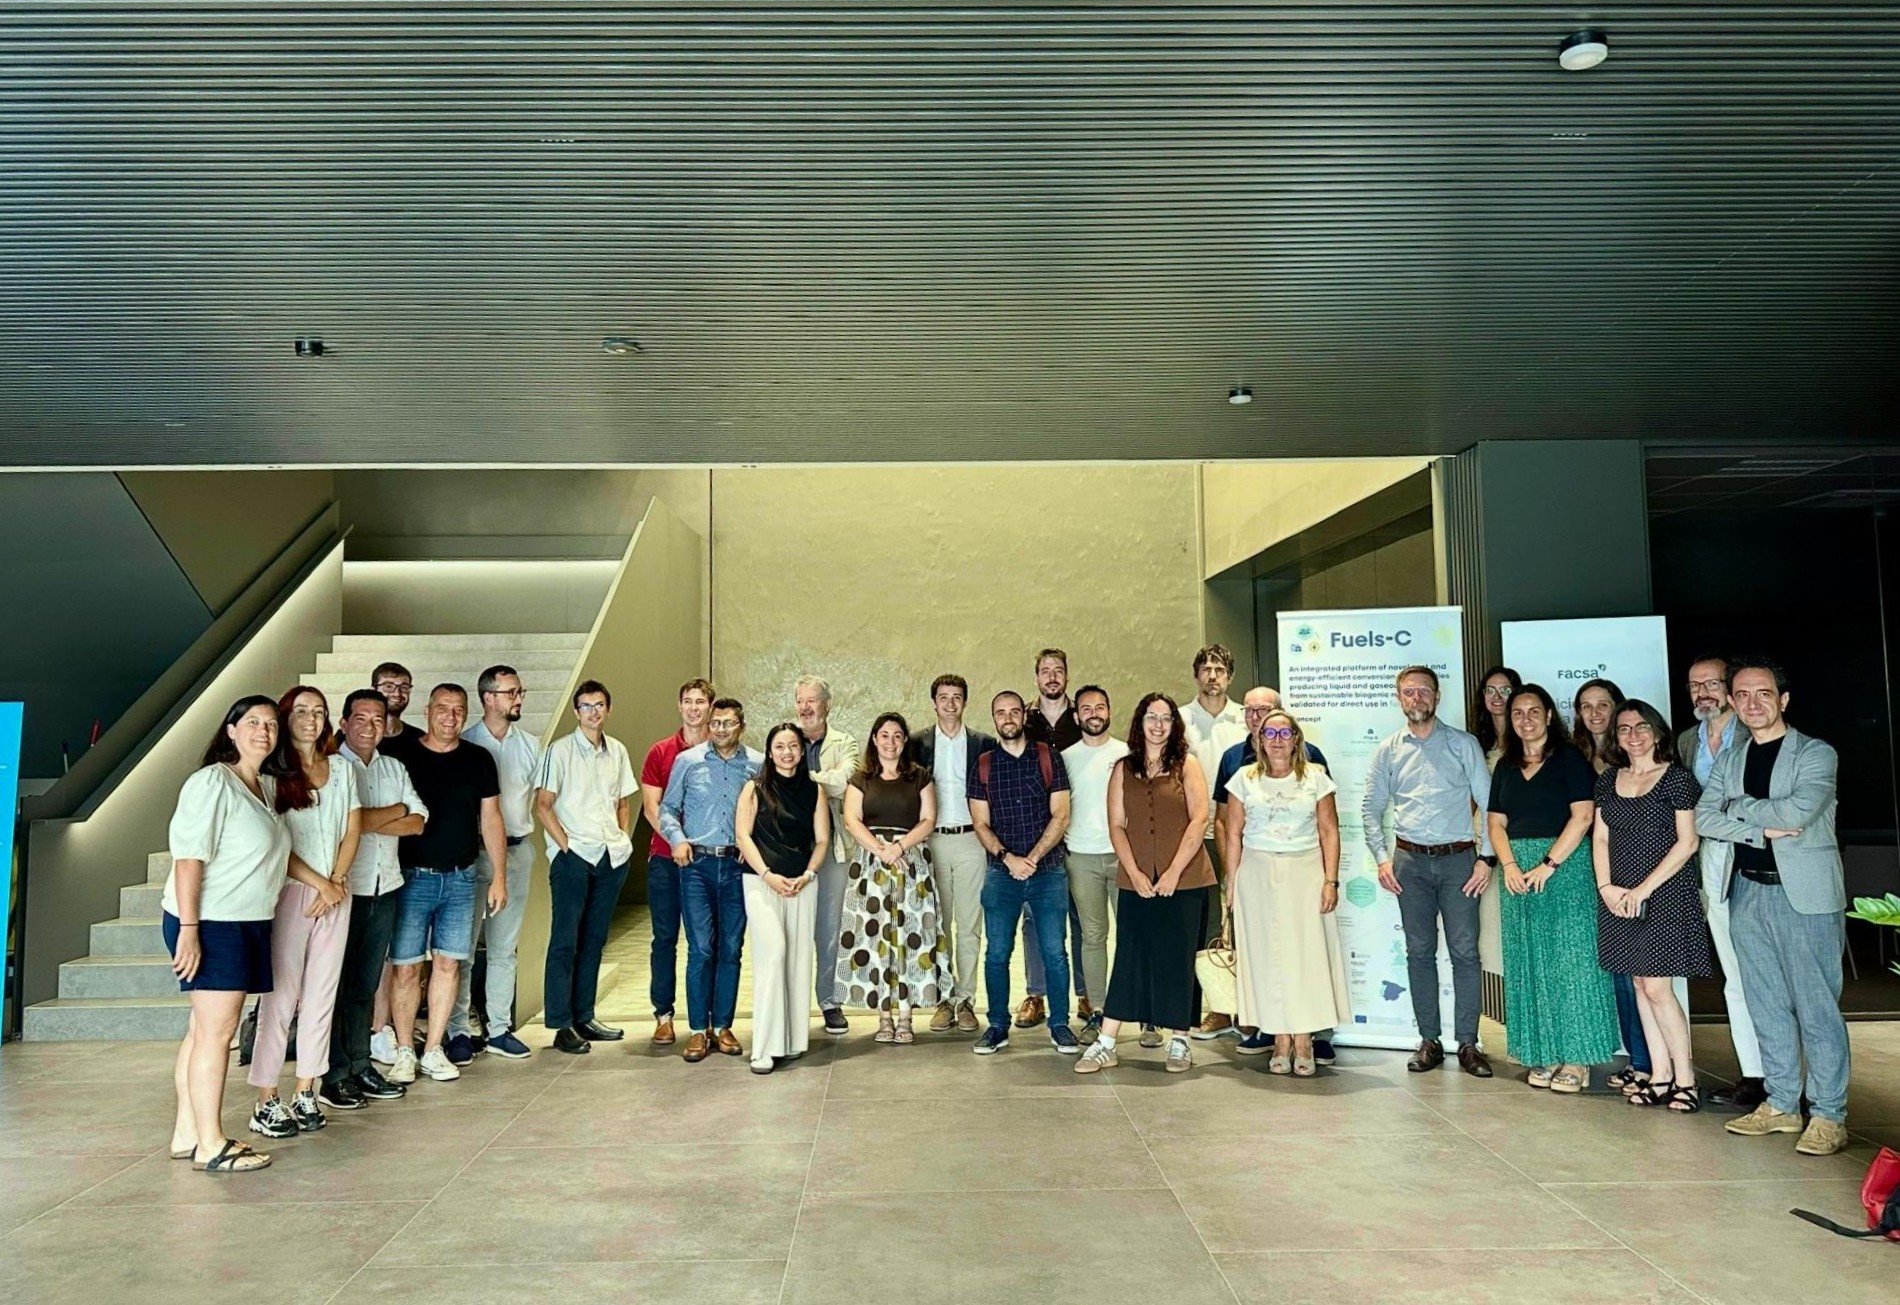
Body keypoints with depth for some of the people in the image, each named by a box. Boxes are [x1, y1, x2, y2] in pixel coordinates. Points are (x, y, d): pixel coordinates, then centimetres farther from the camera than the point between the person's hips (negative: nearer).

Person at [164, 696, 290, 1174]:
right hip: (210, 922, -8)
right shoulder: (212, 782, -12)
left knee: (205, 1028, 13)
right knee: (216, 1031, -4)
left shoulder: (267, 786, 13)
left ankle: (187, 1133, 21)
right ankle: (210, 1145, 3)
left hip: (247, 922, 8)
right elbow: (188, 857, -17)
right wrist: (187, 928, -20)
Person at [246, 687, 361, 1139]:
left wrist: (337, 881, -4)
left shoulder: (341, 770, 11)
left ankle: (306, 1093, 16)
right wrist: (320, 884, -9)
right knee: (281, 996, -2)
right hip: (289, 893, -5)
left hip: (336, 894, 5)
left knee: (321, 995, 8)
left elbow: (352, 830, 9)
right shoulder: (272, 772, -4)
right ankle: (266, 1102, 5)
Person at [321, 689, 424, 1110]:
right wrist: (396, 810, -7)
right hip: (343, 890, -5)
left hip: (386, 888, 5)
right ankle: (334, 1077, 10)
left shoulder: (394, 768, 13)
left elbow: (418, 822, 4)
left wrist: (370, 820, -11)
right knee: (336, 984, 2)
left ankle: (360, 1067, 22)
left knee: (366, 985, 13)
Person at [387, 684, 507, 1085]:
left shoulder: (479, 760, 6)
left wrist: (499, 876, 5)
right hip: (412, 877, -2)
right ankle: (405, 1051, 14)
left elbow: (491, 820, 9)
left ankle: (433, 1050, 16)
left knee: (448, 964, 5)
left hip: (461, 878, 2)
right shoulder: (402, 756, -1)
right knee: (406, 967, 1)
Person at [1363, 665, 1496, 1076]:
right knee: (1420, 952, 6)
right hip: (1410, 861, 2)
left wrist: (1486, 857, -7)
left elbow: (1488, 803, 1)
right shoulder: (1388, 750, 9)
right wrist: (1381, 858, 2)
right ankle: (1429, 1041, 14)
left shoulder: (1463, 744, 3)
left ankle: (1467, 1043, 7)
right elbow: (1370, 808, 11)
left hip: (1458, 858, -2)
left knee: (1464, 951, -1)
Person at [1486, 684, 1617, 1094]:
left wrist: (1548, 864, -16)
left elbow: (1583, 815, -12)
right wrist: (1509, 865, -5)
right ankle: (1545, 1054, 15)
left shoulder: (1569, 757, -3)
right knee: (1530, 965, 7)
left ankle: (1576, 1057, 5)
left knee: (1570, 960, -2)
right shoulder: (1505, 765, 13)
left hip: (1565, 865, -5)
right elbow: (1496, 822, 11)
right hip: (1518, 872, 6)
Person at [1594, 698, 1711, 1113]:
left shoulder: (1677, 777, -6)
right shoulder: (1608, 780, 10)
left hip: (1665, 895, -5)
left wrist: (1643, 889, -13)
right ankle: (1660, 1076, 16)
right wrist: (1605, 887, -2)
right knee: (1640, 985, 8)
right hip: (1619, 900, 6)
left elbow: (1687, 842, -10)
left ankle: (1685, 1078, 5)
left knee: (1657, 987, -8)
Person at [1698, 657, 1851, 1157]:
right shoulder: (1729, 760, 12)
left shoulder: (1815, 754, -3)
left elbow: (1799, 810, -19)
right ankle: (1781, 1105, 21)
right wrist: (1767, 829, -12)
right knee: (1767, 1006, 11)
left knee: (1816, 1007, -2)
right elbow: (1703, 819, 1)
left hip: (1804, 892, -5)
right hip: (1747, 892, 5)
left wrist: (1738, 805, -6)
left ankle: (1829, 1115, 8)